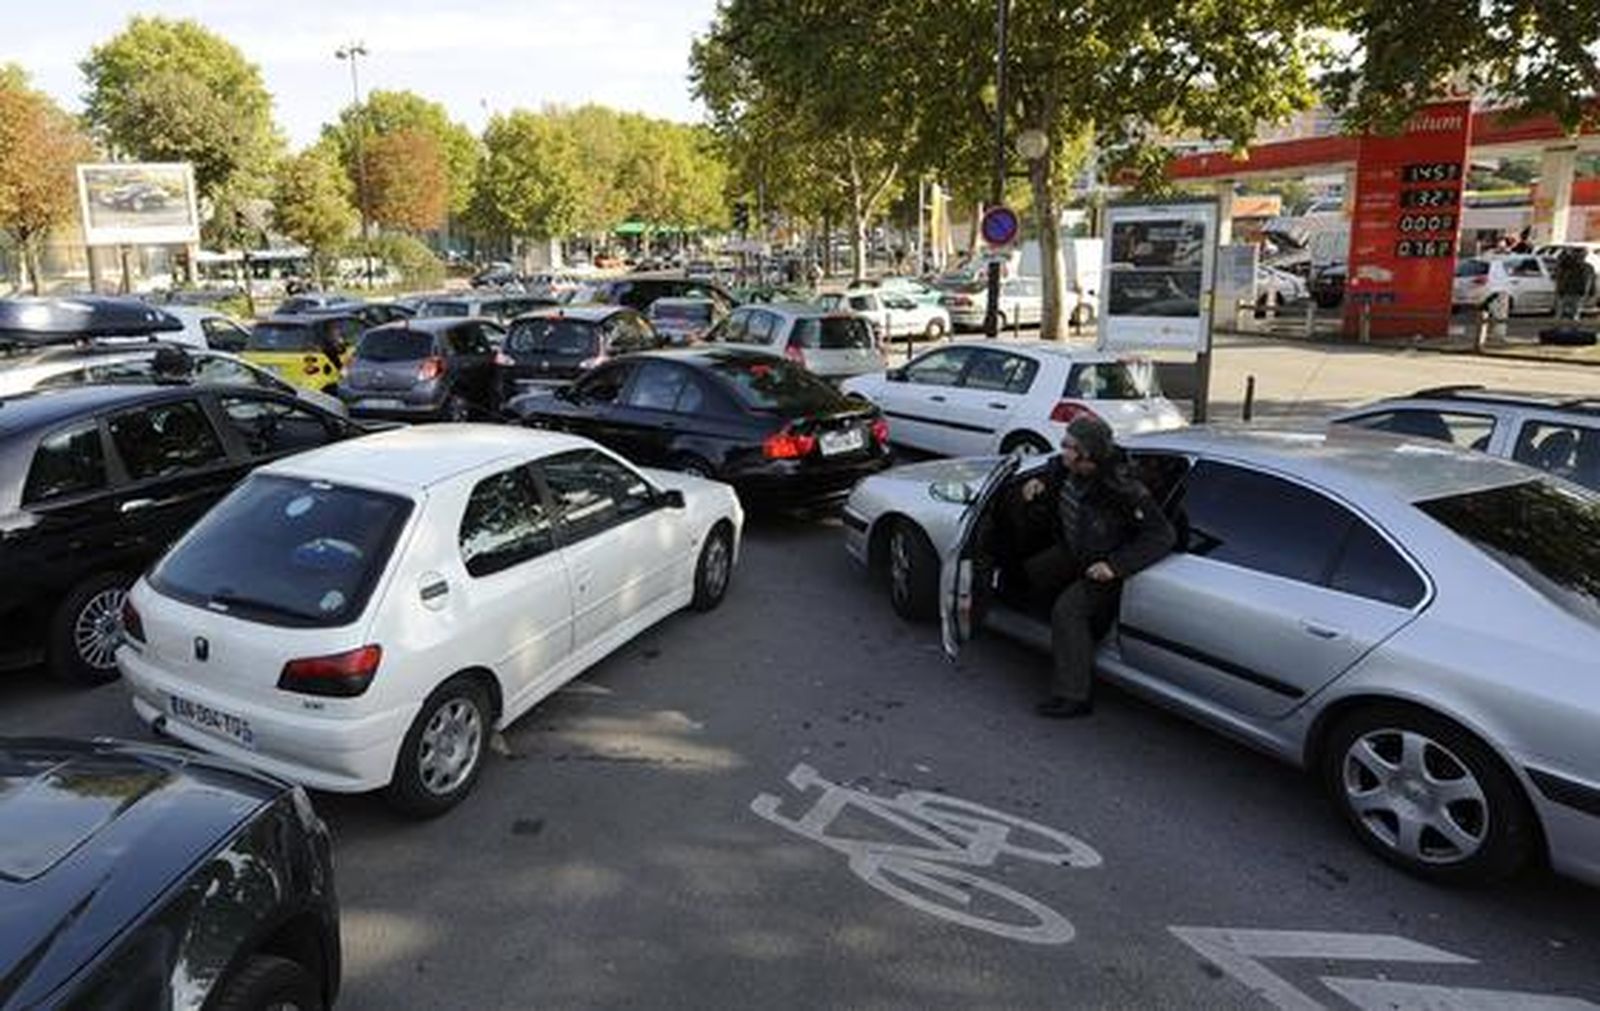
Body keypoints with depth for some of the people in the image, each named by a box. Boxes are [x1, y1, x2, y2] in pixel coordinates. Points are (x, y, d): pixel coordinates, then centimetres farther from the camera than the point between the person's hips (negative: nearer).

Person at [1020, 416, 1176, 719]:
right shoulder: (1065, 469, -16)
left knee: (1068, 610, -22)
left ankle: (1075, 697, -14)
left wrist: (1116, 566, -37)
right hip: (1073, 552, 9)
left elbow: (1162, 536, -32)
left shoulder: (1122, 491, -36)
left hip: (1105, 567, -8)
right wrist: (1037, 485, -17)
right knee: (1031, 572, 18)